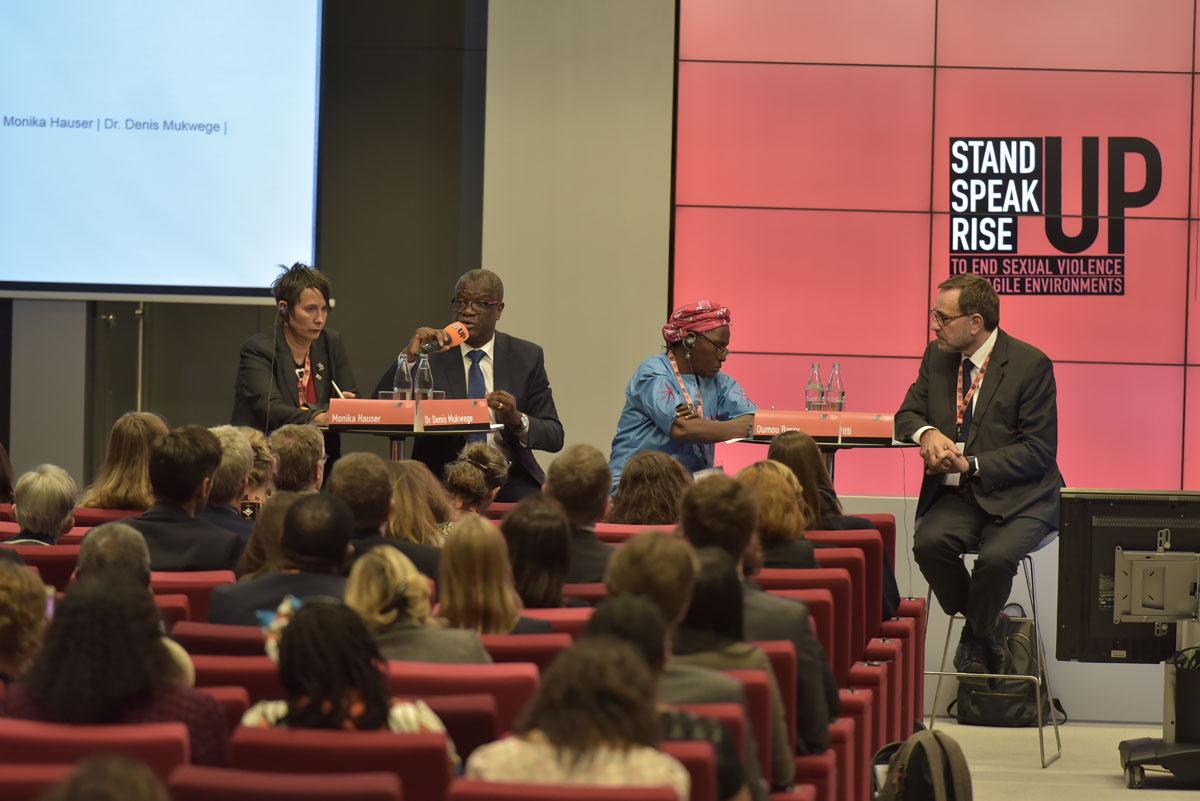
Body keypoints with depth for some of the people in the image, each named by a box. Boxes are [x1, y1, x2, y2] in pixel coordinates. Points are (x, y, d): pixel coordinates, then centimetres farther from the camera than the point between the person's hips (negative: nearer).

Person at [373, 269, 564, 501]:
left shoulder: (526, 357, 7)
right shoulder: (429, 354, 4)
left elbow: (554, 437, 4)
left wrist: (517, 420, -18)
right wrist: (408, 356, -18)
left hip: (510, 480, 1)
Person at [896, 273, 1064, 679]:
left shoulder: (1030, 364, -10)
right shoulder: (937, 357, 7)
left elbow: (1039, 451, -12)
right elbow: (907, 414, 13)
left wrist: (971, 465, -20)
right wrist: (926, 433, -13)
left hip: (1019, 496, -5)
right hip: (957, 494, 5)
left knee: (997, 555, -33)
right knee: (929, 542, -26)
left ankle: (977, 639, -2)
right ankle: (989, 637, -4)